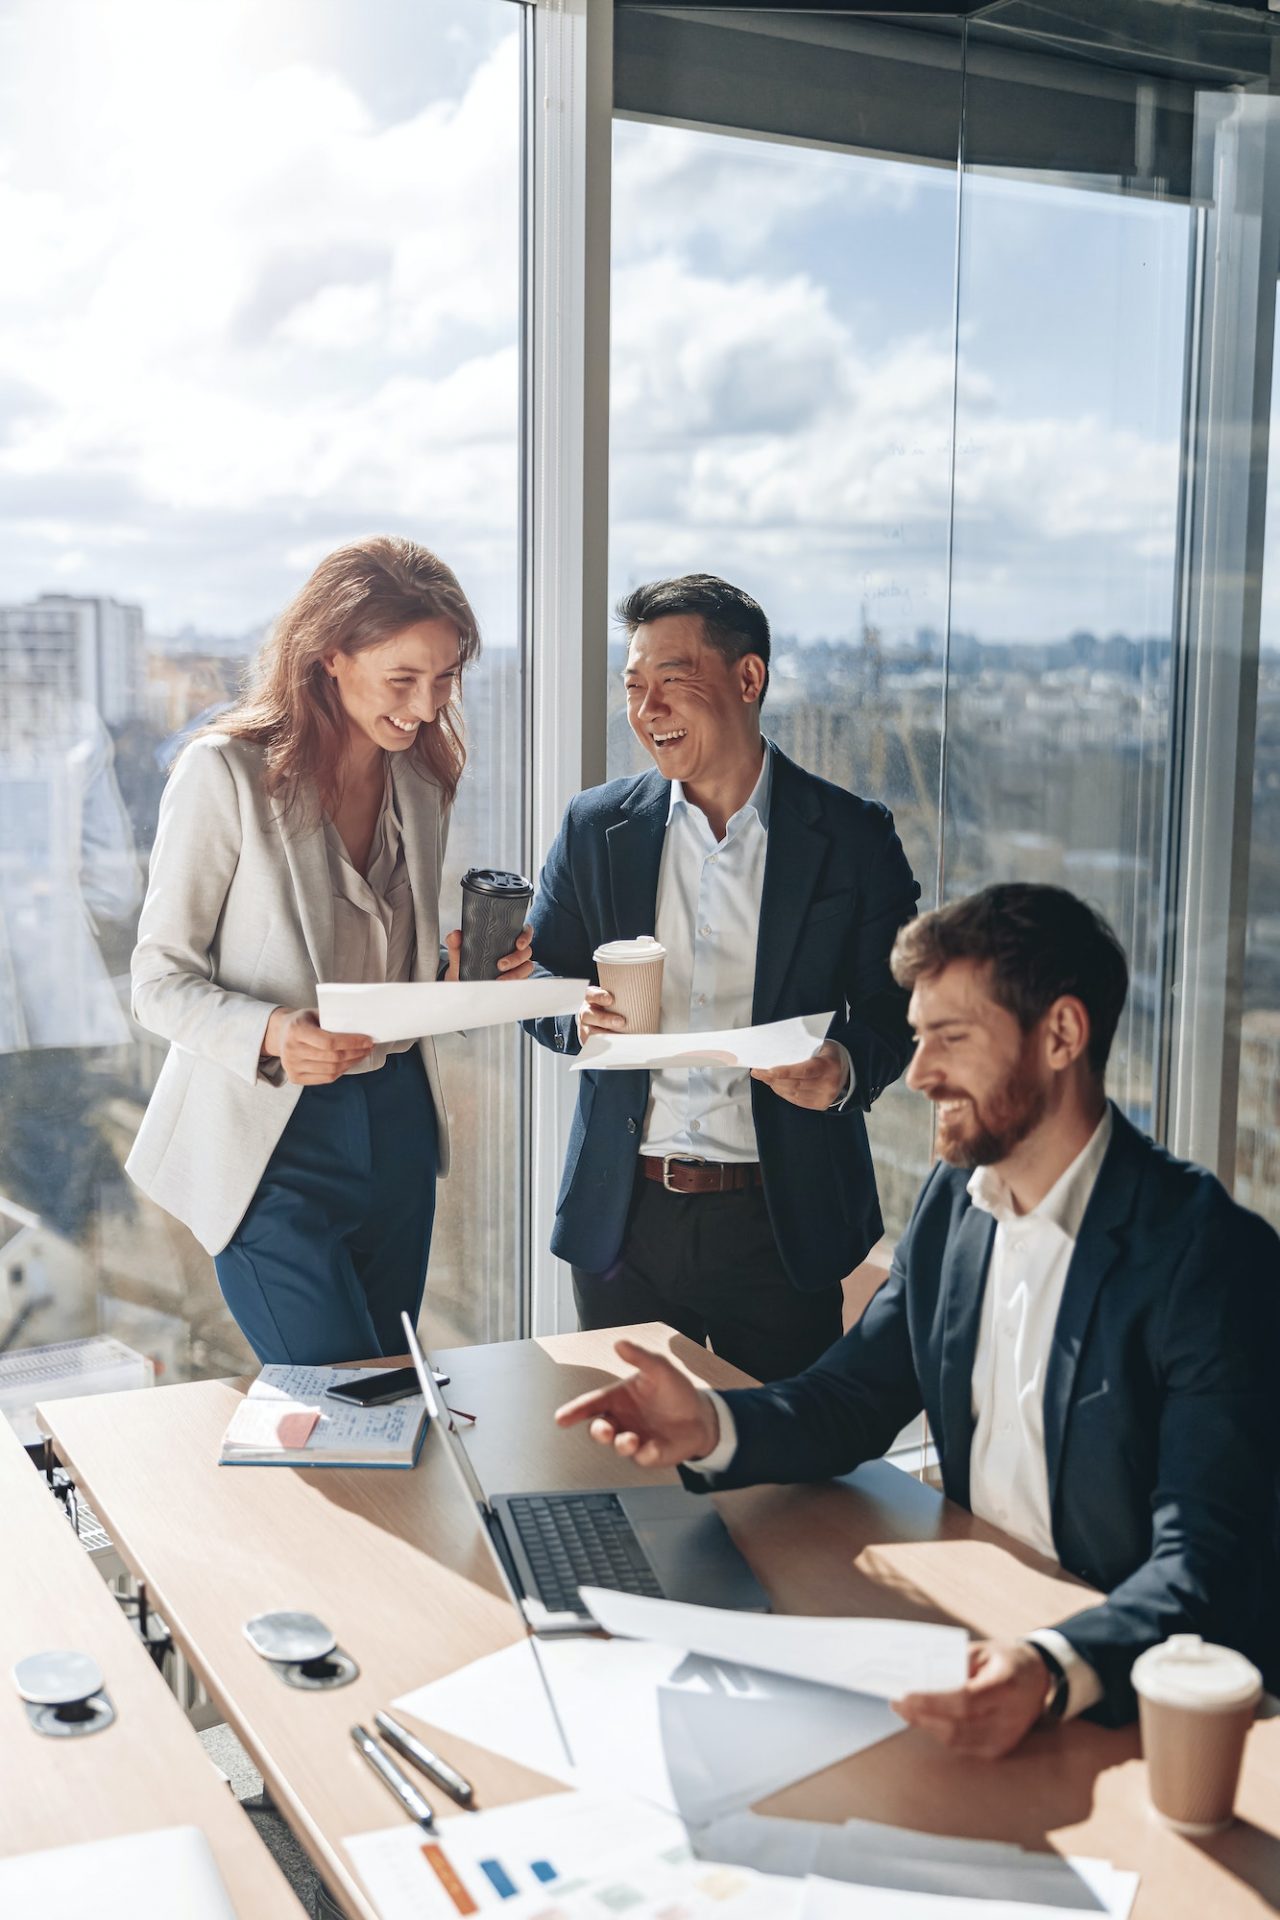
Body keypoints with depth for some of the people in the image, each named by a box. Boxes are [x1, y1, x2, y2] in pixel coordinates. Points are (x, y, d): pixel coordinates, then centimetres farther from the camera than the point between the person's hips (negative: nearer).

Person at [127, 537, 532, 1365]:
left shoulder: (423, 782, 8)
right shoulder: (226, 774, -12)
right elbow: (159, 981, -10)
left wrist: (466, 970, -4)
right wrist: (271, 1033, -28)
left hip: (397, 1124, 6)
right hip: (271, 1137, -6)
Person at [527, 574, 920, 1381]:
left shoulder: (854, 836, -2)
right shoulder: (597, 827, 4)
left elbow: (897, 1007, 2)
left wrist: (847, 1070, -20)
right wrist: (579, 1014, -13)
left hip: (782, 1223, -2)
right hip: (624, 1220, 2)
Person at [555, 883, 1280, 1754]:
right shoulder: (955, 1198, 3)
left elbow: (1206, 1564, -25)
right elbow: (852, 1400, 8)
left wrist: (1054, 1671, -43)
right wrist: (713, 1427, -12)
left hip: (1136, 1695, -6)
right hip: (974, 1627, 7)